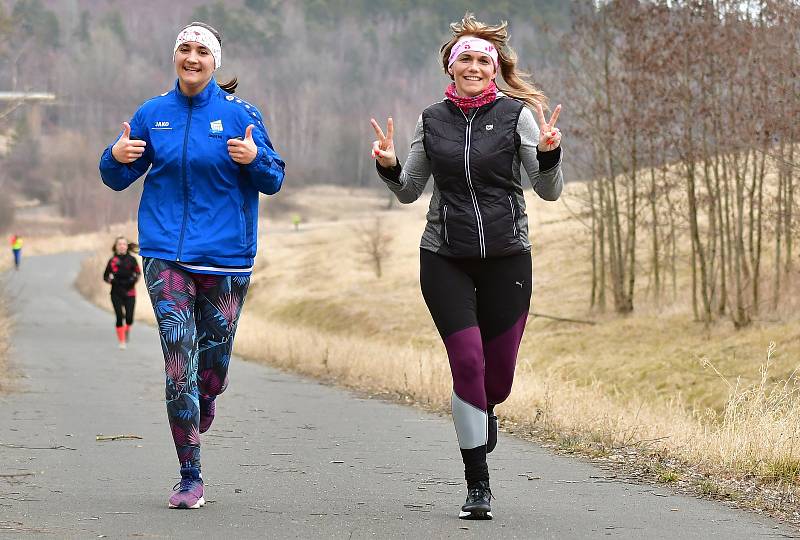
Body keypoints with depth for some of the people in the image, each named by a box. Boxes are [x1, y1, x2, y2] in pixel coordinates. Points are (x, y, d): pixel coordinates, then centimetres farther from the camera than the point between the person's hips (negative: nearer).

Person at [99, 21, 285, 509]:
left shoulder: (240, 115, 1)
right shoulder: (153, 115, 7)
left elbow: (273, 181, 2)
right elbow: (119, 179, 12)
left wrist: (256, 158, -19)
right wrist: (117, 157, -10)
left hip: (225, 260, 0)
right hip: (167, 257, 0)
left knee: (212, 373, 7)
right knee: (179, 369, -10)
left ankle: (196, 427, 42)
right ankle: (191, 478, -3)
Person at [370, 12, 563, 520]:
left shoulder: (517, 114, -1)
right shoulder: (432, 121, 6)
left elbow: (550, 192, -4)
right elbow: (409, 192, 14)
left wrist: (548, 154, -23)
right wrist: (389, 166, -6)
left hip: (507, 257, -1)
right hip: (445, 259, 1)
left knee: (498, 377, 2)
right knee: (467, 362, -11)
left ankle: (483, 411, 42)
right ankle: (478, 486, -1)